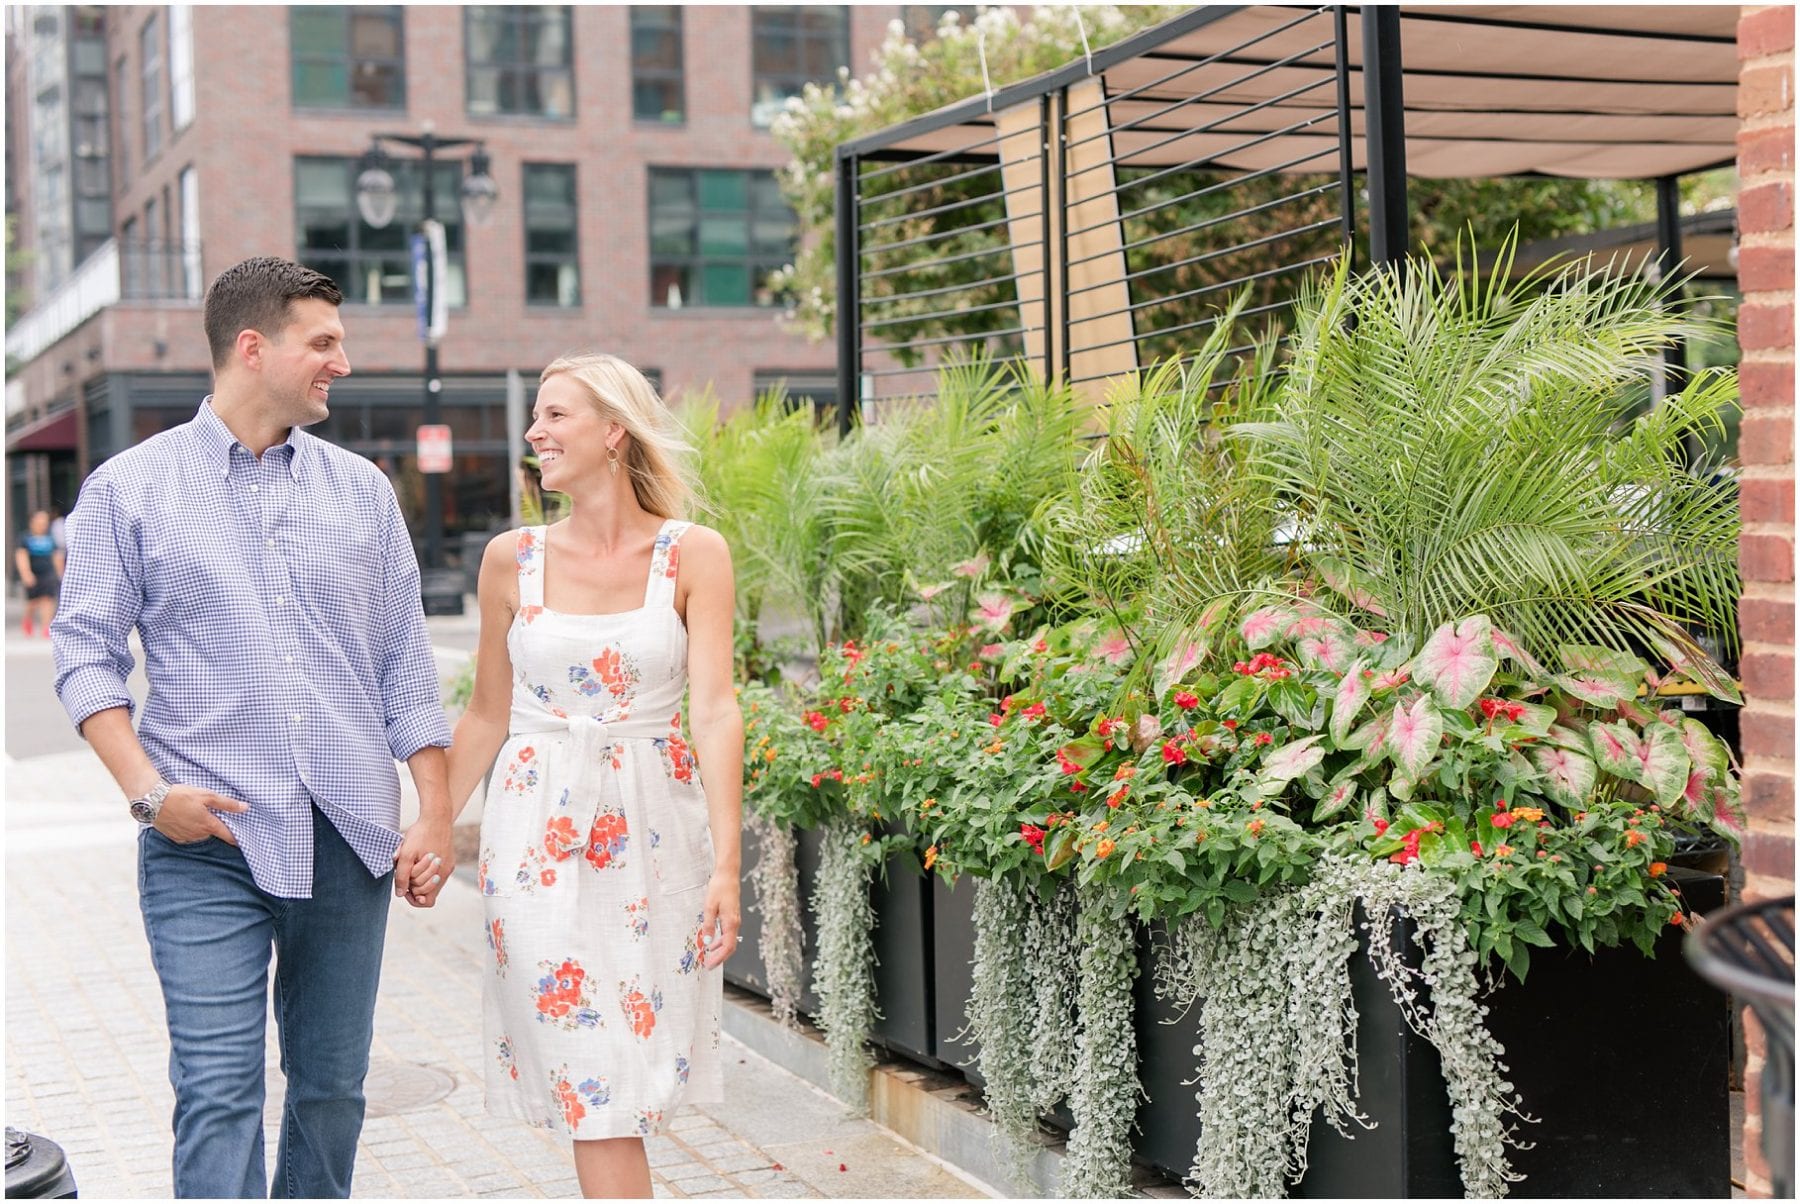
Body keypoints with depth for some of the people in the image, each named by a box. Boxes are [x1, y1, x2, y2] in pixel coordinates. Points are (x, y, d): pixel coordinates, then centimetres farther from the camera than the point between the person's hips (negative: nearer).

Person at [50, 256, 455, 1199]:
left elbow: (405, 666, 11)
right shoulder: (131, 488, 2)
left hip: (350, 838, 3)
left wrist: (434, 815, 5)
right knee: (218, 1092, -8)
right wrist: (149, 791, -13)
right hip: (209, 845, -3)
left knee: (332, 1085, 10)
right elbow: (87, 653, 0)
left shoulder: (361, 491, 11)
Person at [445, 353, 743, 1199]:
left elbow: (713, 709, -11)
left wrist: (726, 865, -18)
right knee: (591, 1076, -2)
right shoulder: (512, 558, 2)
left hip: (652, 832, 0)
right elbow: (487, 713, 10)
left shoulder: (693, 555, -4)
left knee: (631, 1059, 7)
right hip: (541, 831, 1)